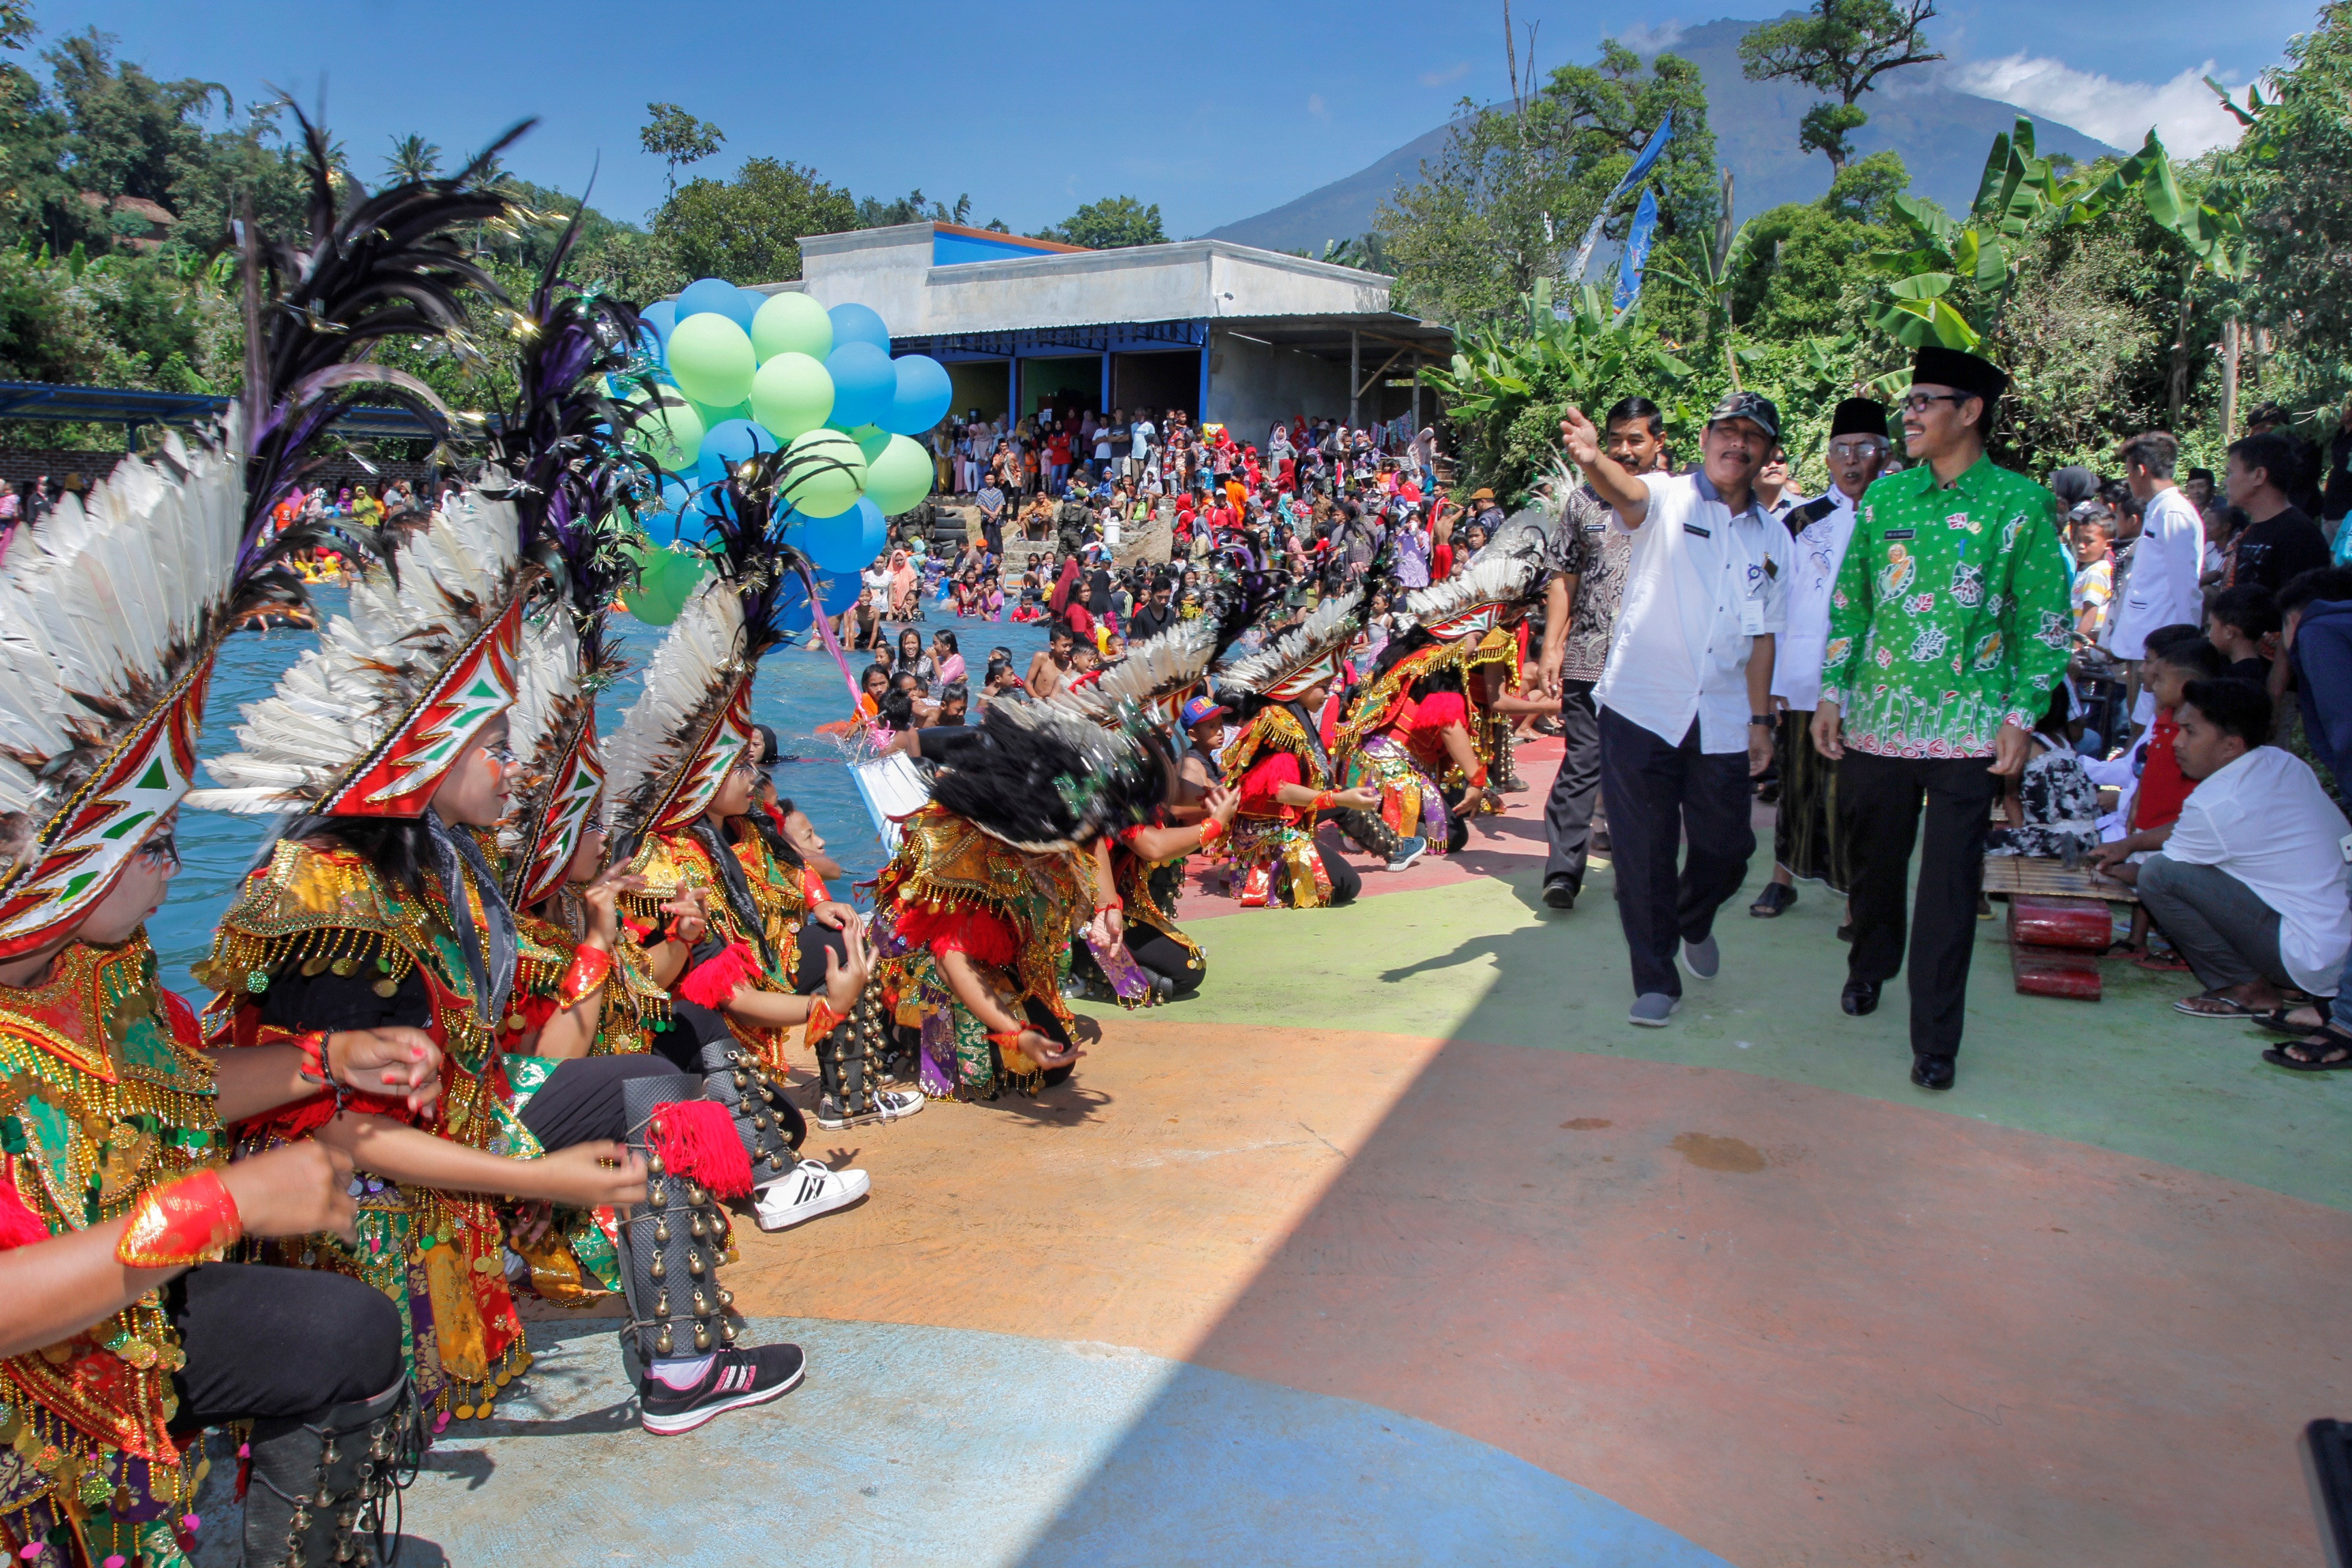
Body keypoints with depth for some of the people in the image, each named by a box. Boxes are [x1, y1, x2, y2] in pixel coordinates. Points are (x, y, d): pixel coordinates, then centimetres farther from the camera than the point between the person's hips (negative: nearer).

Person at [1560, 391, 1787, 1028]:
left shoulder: (1772, 539, 11)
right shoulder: (1667, 499, -3)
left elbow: (1762, 635, 14)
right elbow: (1628, 493, -27)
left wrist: (1760, 719, 9)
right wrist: (1593, 460, -49)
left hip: (1722, 723, 4)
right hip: (1641, 709, -4)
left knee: (1727, 846, 11)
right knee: (1644, 852, 1)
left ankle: (1693, 921, 43)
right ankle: (1655, 979, 15)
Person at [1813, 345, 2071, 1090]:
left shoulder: (2022, 504, -1)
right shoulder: (1885, 496, 8)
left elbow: (2044, 620, -1)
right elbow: (1849, 601, 12)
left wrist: (2021, 715, -8)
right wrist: (1832, 692, 5)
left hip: (1969, 727, -3)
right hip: (1876, 718, 3)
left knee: (1951, 883, -1)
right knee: (1872, 859, 16)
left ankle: (1935, 1038, 8)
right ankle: (1870, 964, 44)